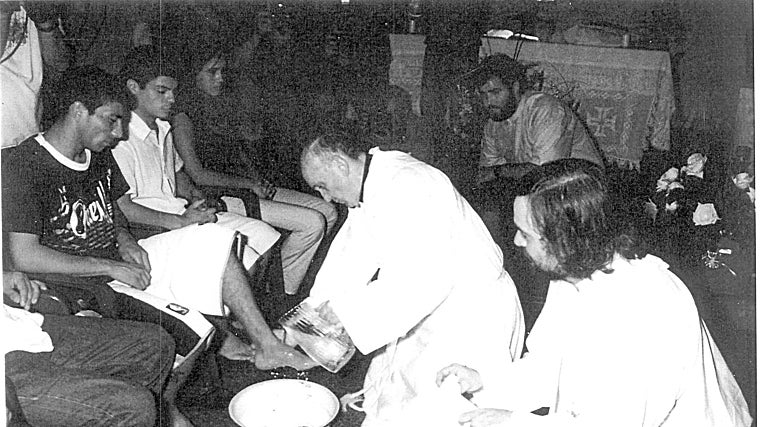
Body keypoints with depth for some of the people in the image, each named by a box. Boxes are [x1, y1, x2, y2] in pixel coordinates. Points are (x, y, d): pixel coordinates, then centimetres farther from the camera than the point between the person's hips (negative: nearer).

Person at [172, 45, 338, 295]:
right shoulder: (184, 116, -9)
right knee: (312, 222, -20)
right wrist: (248, 184, -12)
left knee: (328, 211, -2)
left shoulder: (224, 104, 16)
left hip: (245, 186, 9)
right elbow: (198, 176, -15)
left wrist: (259, 180, 2)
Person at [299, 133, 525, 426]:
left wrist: (349, 310, -26)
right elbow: (351, 256, 10)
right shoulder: (373, 186, 3)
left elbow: (426, 276, -33)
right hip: (430, 313, 9)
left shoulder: (408, 185, -27)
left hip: (474, 317, -9)